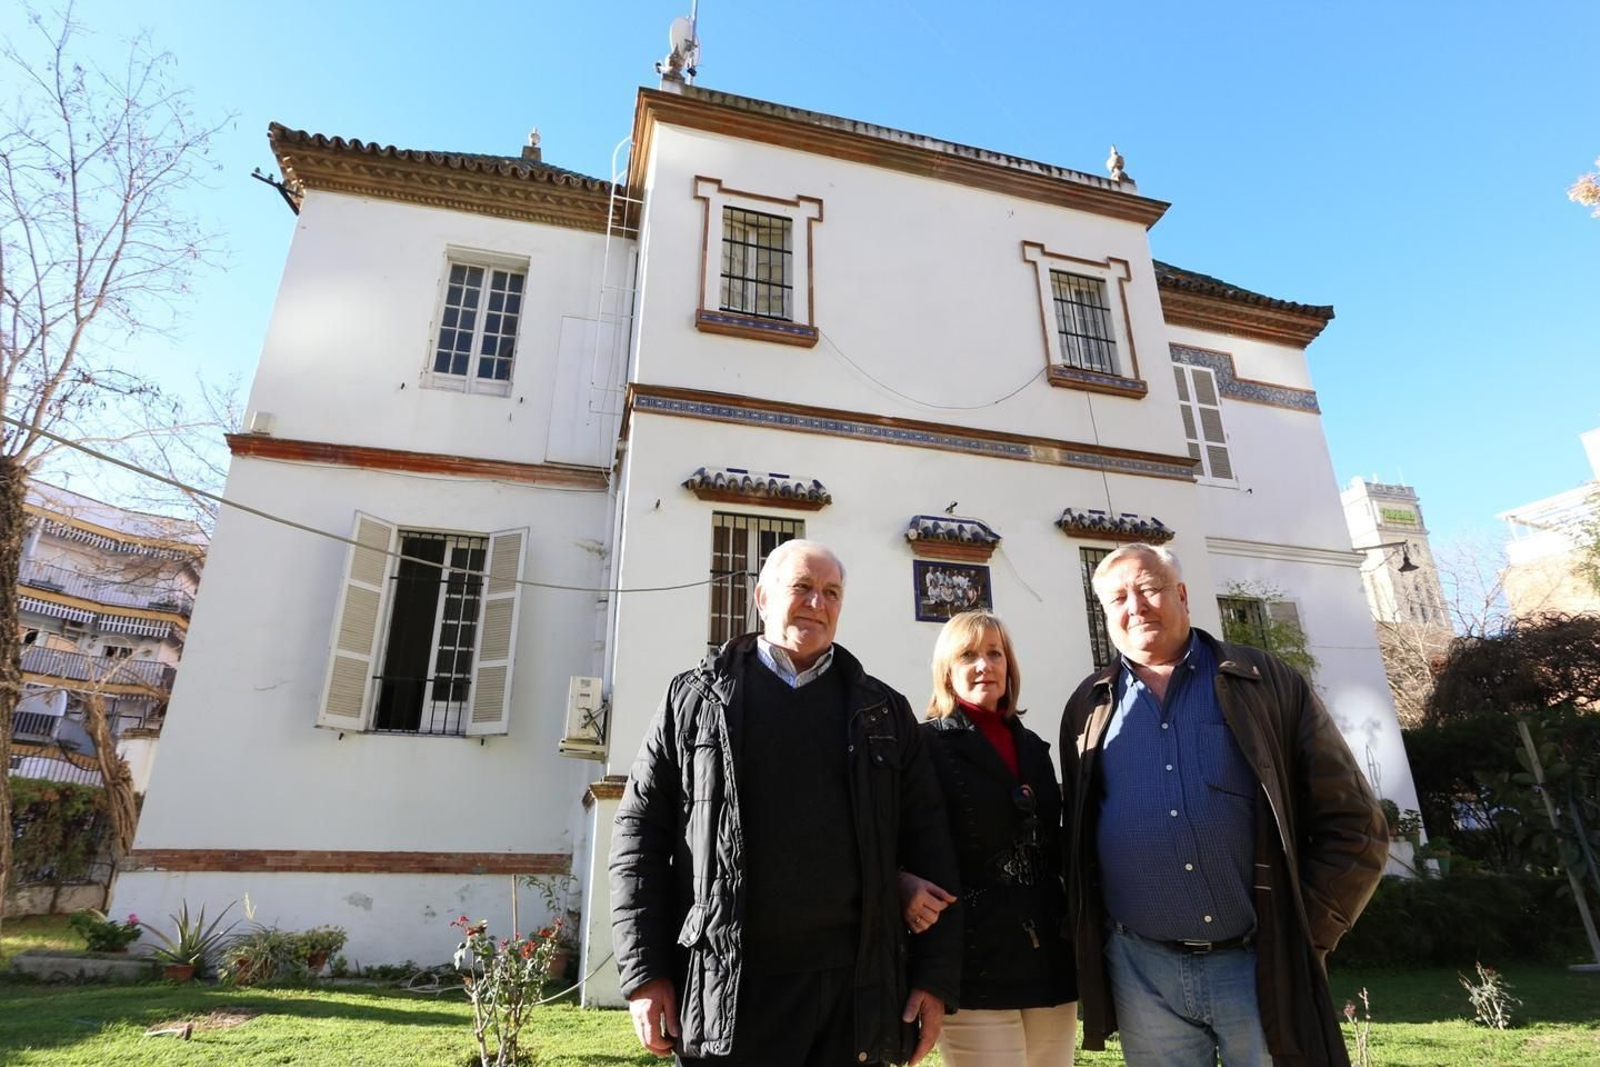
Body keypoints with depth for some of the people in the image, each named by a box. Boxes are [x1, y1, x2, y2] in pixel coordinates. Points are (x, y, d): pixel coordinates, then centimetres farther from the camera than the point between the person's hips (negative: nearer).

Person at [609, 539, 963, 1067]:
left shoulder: (884, 712, 9)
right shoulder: (694, 698, 4)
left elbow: (928, 848, 7)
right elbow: (640, 834, 2)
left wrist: (935, 977, 1)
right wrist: (644, 973, -3)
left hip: (854, 986, 2)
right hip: (727, 989, -1)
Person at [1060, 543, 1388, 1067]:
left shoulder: (1266, 683, 0)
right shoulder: (1088, 706, 6)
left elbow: (1354, 826, 1)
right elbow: (1075, 836, 12)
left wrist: (1301, 934, -4)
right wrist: (1092, 943, 4)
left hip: (1261, 967, -1)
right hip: (1141, 971, 2)